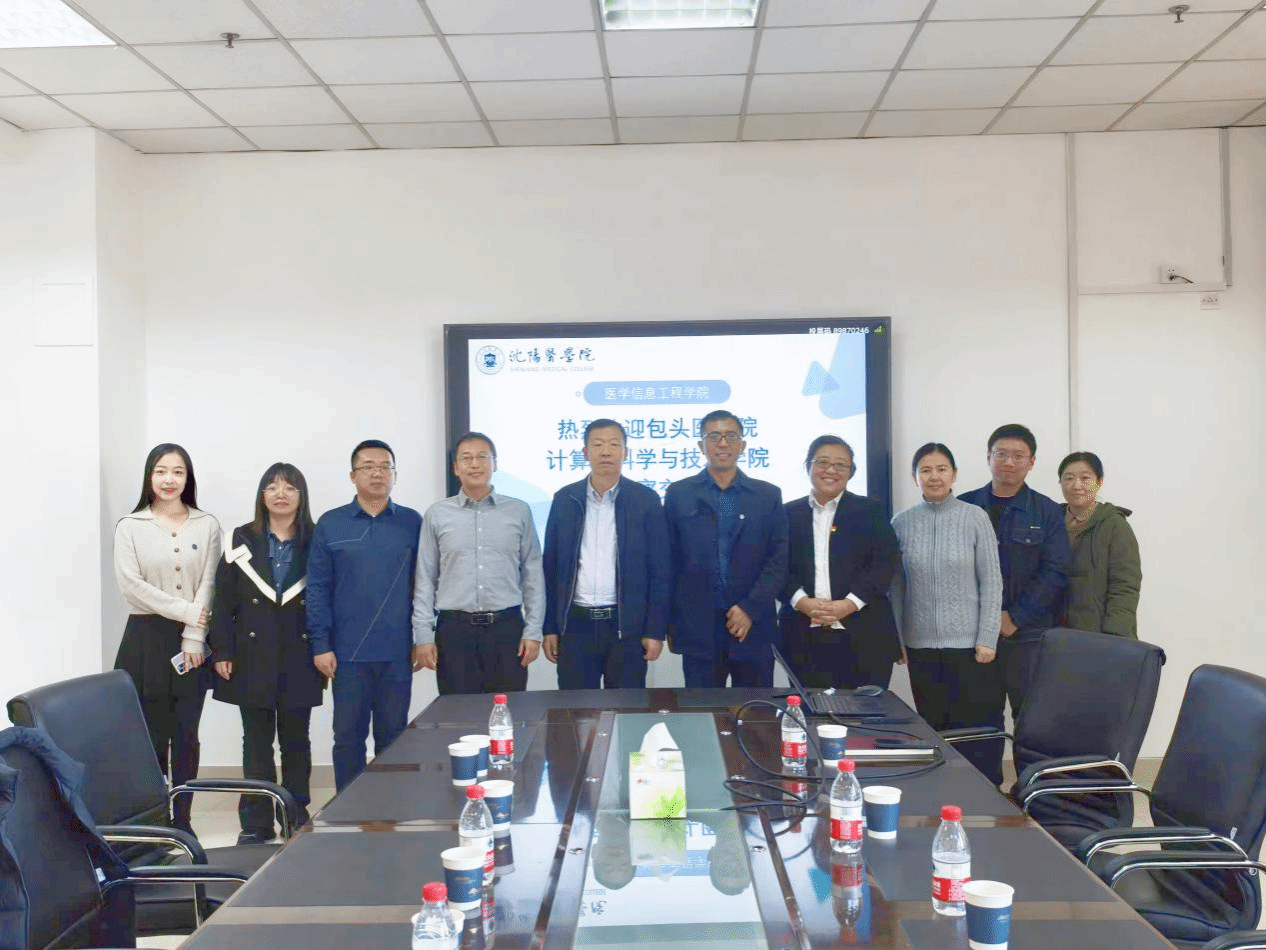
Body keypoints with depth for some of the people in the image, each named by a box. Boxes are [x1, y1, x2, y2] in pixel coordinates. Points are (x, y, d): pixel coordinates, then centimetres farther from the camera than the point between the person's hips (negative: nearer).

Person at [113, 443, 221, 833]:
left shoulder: (206, 525, 3)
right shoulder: (130, 526, 1)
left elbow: (207, 585, 0)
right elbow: (131, 585, -6)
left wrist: (193, 638, -8)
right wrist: (185, 611, -10)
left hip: (192, 640, 1)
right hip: (146, 638, -1)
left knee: (187, 735, 5)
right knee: (151, 734, -1)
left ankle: (182, 820, 15)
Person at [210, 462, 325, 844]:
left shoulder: (314, 543, 2)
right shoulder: (242, 540, 4)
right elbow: (223, 601, 2)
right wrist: (222, 652, -4)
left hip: (298, 659, 0)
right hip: (253, 657, 1)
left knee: (296, 740, 8)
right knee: (256, 741, 6)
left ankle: (297, 817, 17)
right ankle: (256, 822, 13)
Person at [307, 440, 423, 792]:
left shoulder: (412, 522, 4)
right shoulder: (330, 524, 2)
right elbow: (318, 588, 0)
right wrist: (320, 644, -5)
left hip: (398, 652, 1)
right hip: (348, 652, -1)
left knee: (392, 737, 10)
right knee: (348, 737, 7)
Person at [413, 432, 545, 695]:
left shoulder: (519, 512, 5)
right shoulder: (437, 515, 5)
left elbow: (532, 574, 6)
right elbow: (425, 579, 6)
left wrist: (533, 631, 1)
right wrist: (423, 635, 1)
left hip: (507, 627, 0)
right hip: (455, 630, 0)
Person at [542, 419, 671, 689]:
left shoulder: (646, 500, 0)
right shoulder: (564, 500, 5)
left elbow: (659, 571, 0)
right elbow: (551, 567, 7)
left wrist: (655, 630, -5)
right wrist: (549, 627, 4)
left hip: (627, 625, -1)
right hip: (575, 624, 2)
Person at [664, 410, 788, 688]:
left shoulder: (768, 496, 6)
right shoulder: (678, 494, 5)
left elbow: (778, 560, 2)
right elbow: (669, 562, 5)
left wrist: (750, 609, -9)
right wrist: (670, 624, 4)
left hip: (754, 627, 1)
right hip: (698, 630, -1)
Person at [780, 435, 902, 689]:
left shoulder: (870, 511, 8)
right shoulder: (789, 514, 11)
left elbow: (887, 562, -1)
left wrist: (849, 604, -13)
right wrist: (802, 601, -13)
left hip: (863, 637, -1)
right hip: (804, 637, 1)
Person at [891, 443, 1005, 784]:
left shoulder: (975, 518, -3)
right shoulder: (902, 523, 3)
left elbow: (991, 581, -3)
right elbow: (896, 586, 8)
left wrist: (987, 638, -8)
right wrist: (896, 638, 6)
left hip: (969, 643, -2)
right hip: (922, 645, 2)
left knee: (977, 728, 2)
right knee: (933, 727, 9)